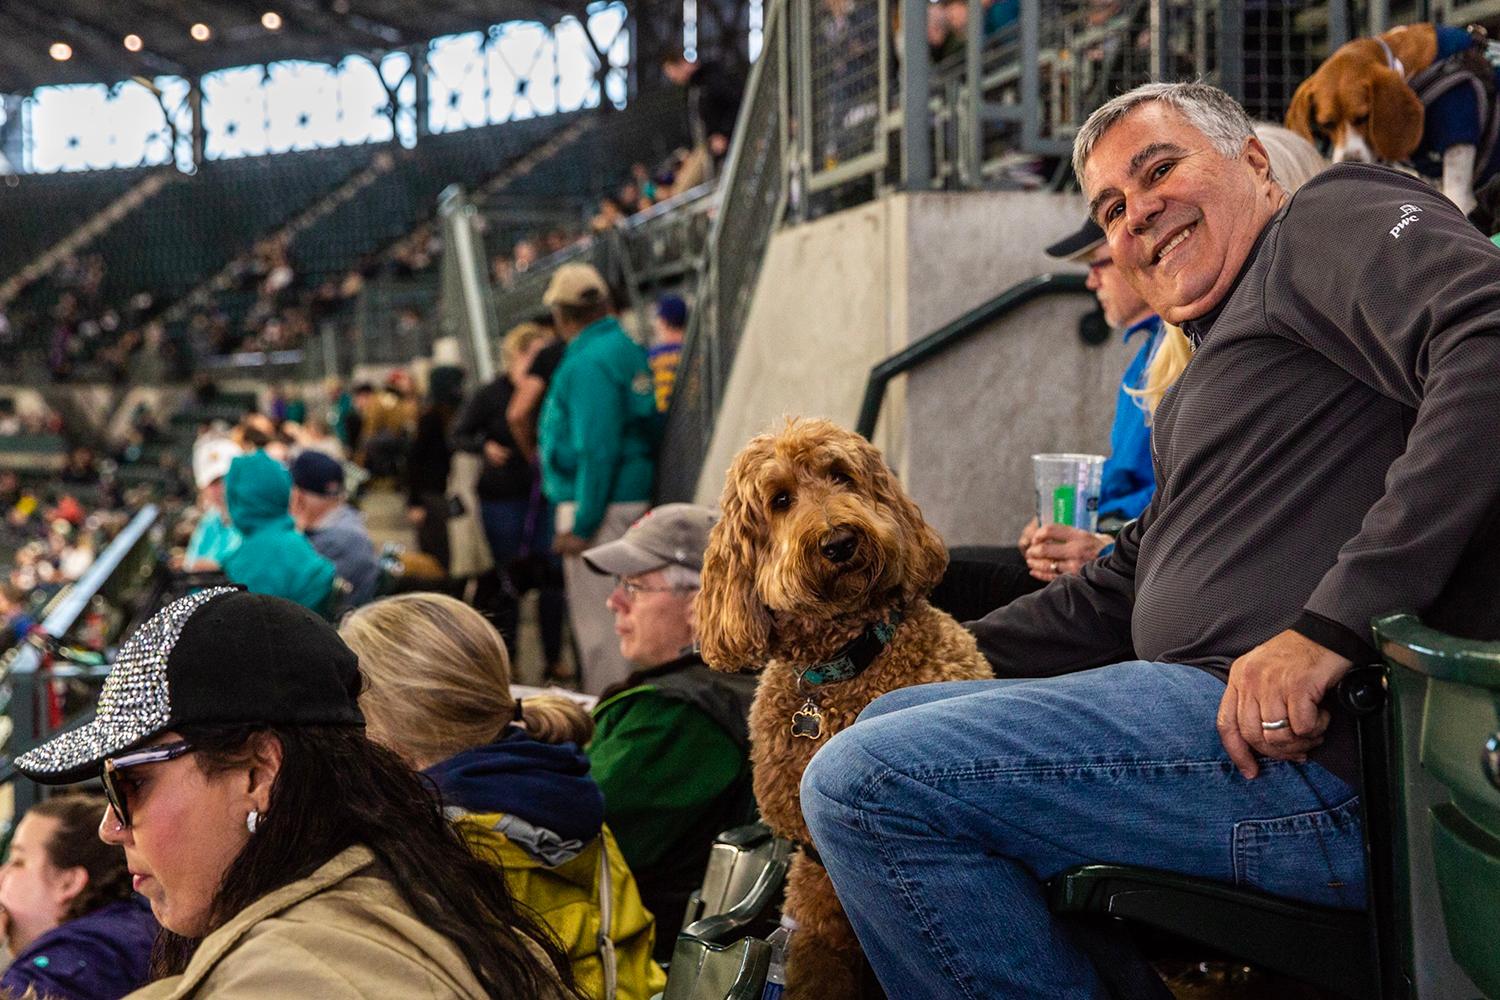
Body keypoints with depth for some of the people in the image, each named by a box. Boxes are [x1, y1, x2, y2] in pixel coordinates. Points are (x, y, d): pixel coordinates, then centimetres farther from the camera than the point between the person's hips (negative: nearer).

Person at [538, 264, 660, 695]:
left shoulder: (588, 363, -16)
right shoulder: (629, 349, 11)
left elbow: (598, 448, -22)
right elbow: (652, 429, 18)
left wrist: (582, 525, -20)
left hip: (597, 505, -9)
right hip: (633, 498, 9)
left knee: (597, 619, -3)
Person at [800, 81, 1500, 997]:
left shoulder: (1339, 218, 1)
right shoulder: (1209, 379, 30)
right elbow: (1123, 594, 33)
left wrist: (1333, 623, -25)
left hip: (1318, 745, -11)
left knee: (867, 784, -19)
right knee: (886, 722, 23)